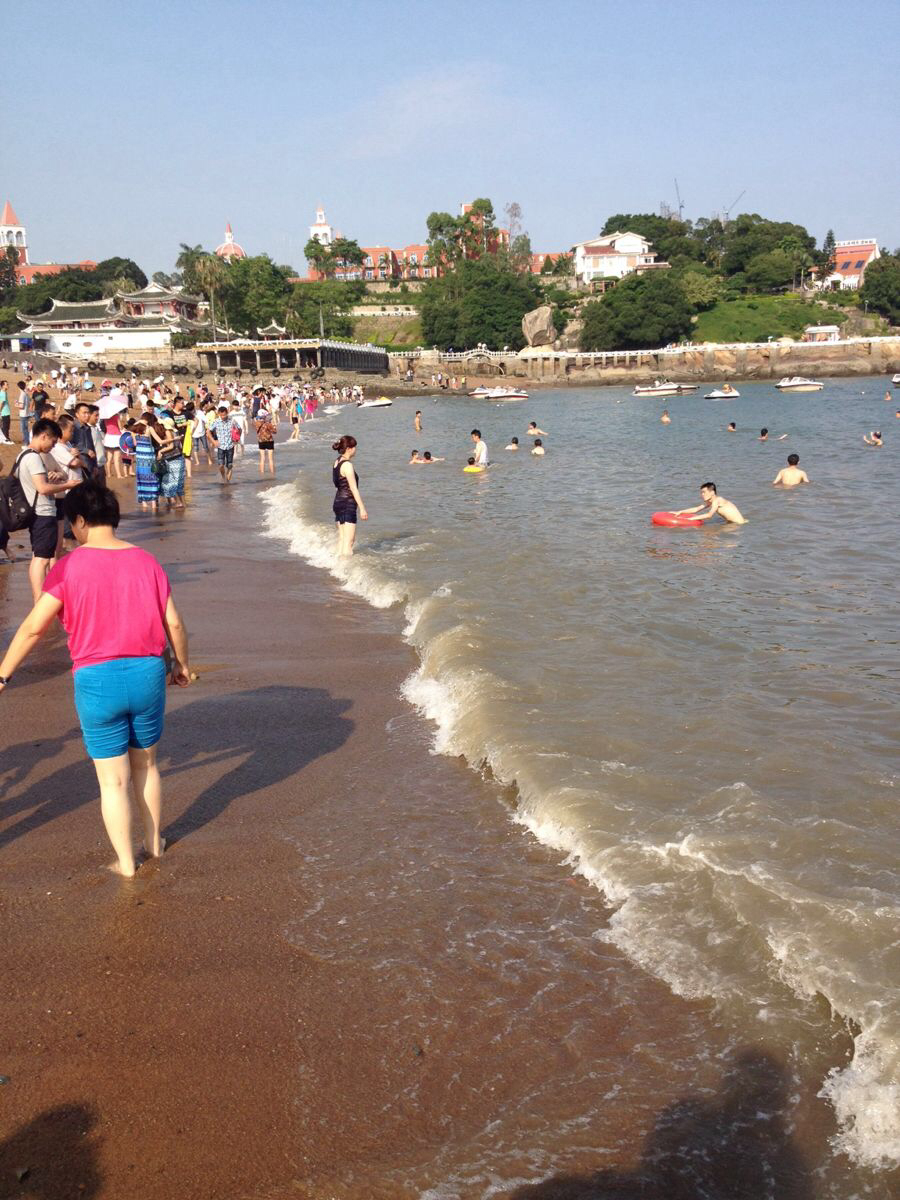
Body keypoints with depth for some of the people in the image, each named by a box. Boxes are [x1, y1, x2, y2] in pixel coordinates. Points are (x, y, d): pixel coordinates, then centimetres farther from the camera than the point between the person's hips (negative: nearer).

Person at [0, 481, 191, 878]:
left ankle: (125, 862, 20)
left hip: (97, 680, -3)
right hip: (148, 673, 3)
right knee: (146, 765, 23)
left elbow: (33, 627, -9)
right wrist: (182, 665, 21)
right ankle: (154, 842, 37)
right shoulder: (146, 562, 1)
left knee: (112, 780, 10)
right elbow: (174, 624, 4)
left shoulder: (69, 567, -9)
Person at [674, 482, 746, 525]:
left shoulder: (717, 500, -18)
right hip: (731, 522, 9)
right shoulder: (709, 502, 9)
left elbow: (709, 515, -22)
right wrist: (680, 512, 3)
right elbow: (696, 509, 11)